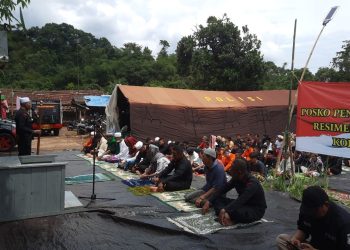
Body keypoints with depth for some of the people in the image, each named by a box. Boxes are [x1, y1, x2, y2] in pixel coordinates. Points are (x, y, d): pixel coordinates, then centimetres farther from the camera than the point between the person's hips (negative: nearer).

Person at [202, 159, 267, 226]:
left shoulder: (252, 183, -28)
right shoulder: (236, 179, -6)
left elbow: (241, 200, -39)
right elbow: (223, 189, -4)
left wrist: (224, 210, -47)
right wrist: (209, 202, -13)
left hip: (256, 210, -8)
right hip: (243, 204, 8)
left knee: (236, 211, -40)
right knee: (217, 199, -7)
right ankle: (226, 216, -27)